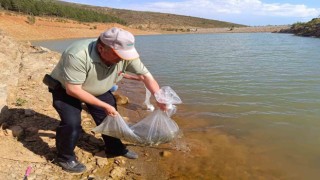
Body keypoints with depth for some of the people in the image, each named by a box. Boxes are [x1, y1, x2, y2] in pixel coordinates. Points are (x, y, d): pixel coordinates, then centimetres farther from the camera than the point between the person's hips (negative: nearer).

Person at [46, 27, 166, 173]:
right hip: (65, 89, -5)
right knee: (72, 123, -20)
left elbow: (145, 75, -17)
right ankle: (65, 157, 8)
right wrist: (104, 105, -31)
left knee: (110, 116, 6)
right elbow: (73, 90, -35)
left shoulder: (125, 55, -25)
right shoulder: (78, 56, -41)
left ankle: (115, 149, 29)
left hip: (97, 90, 5)